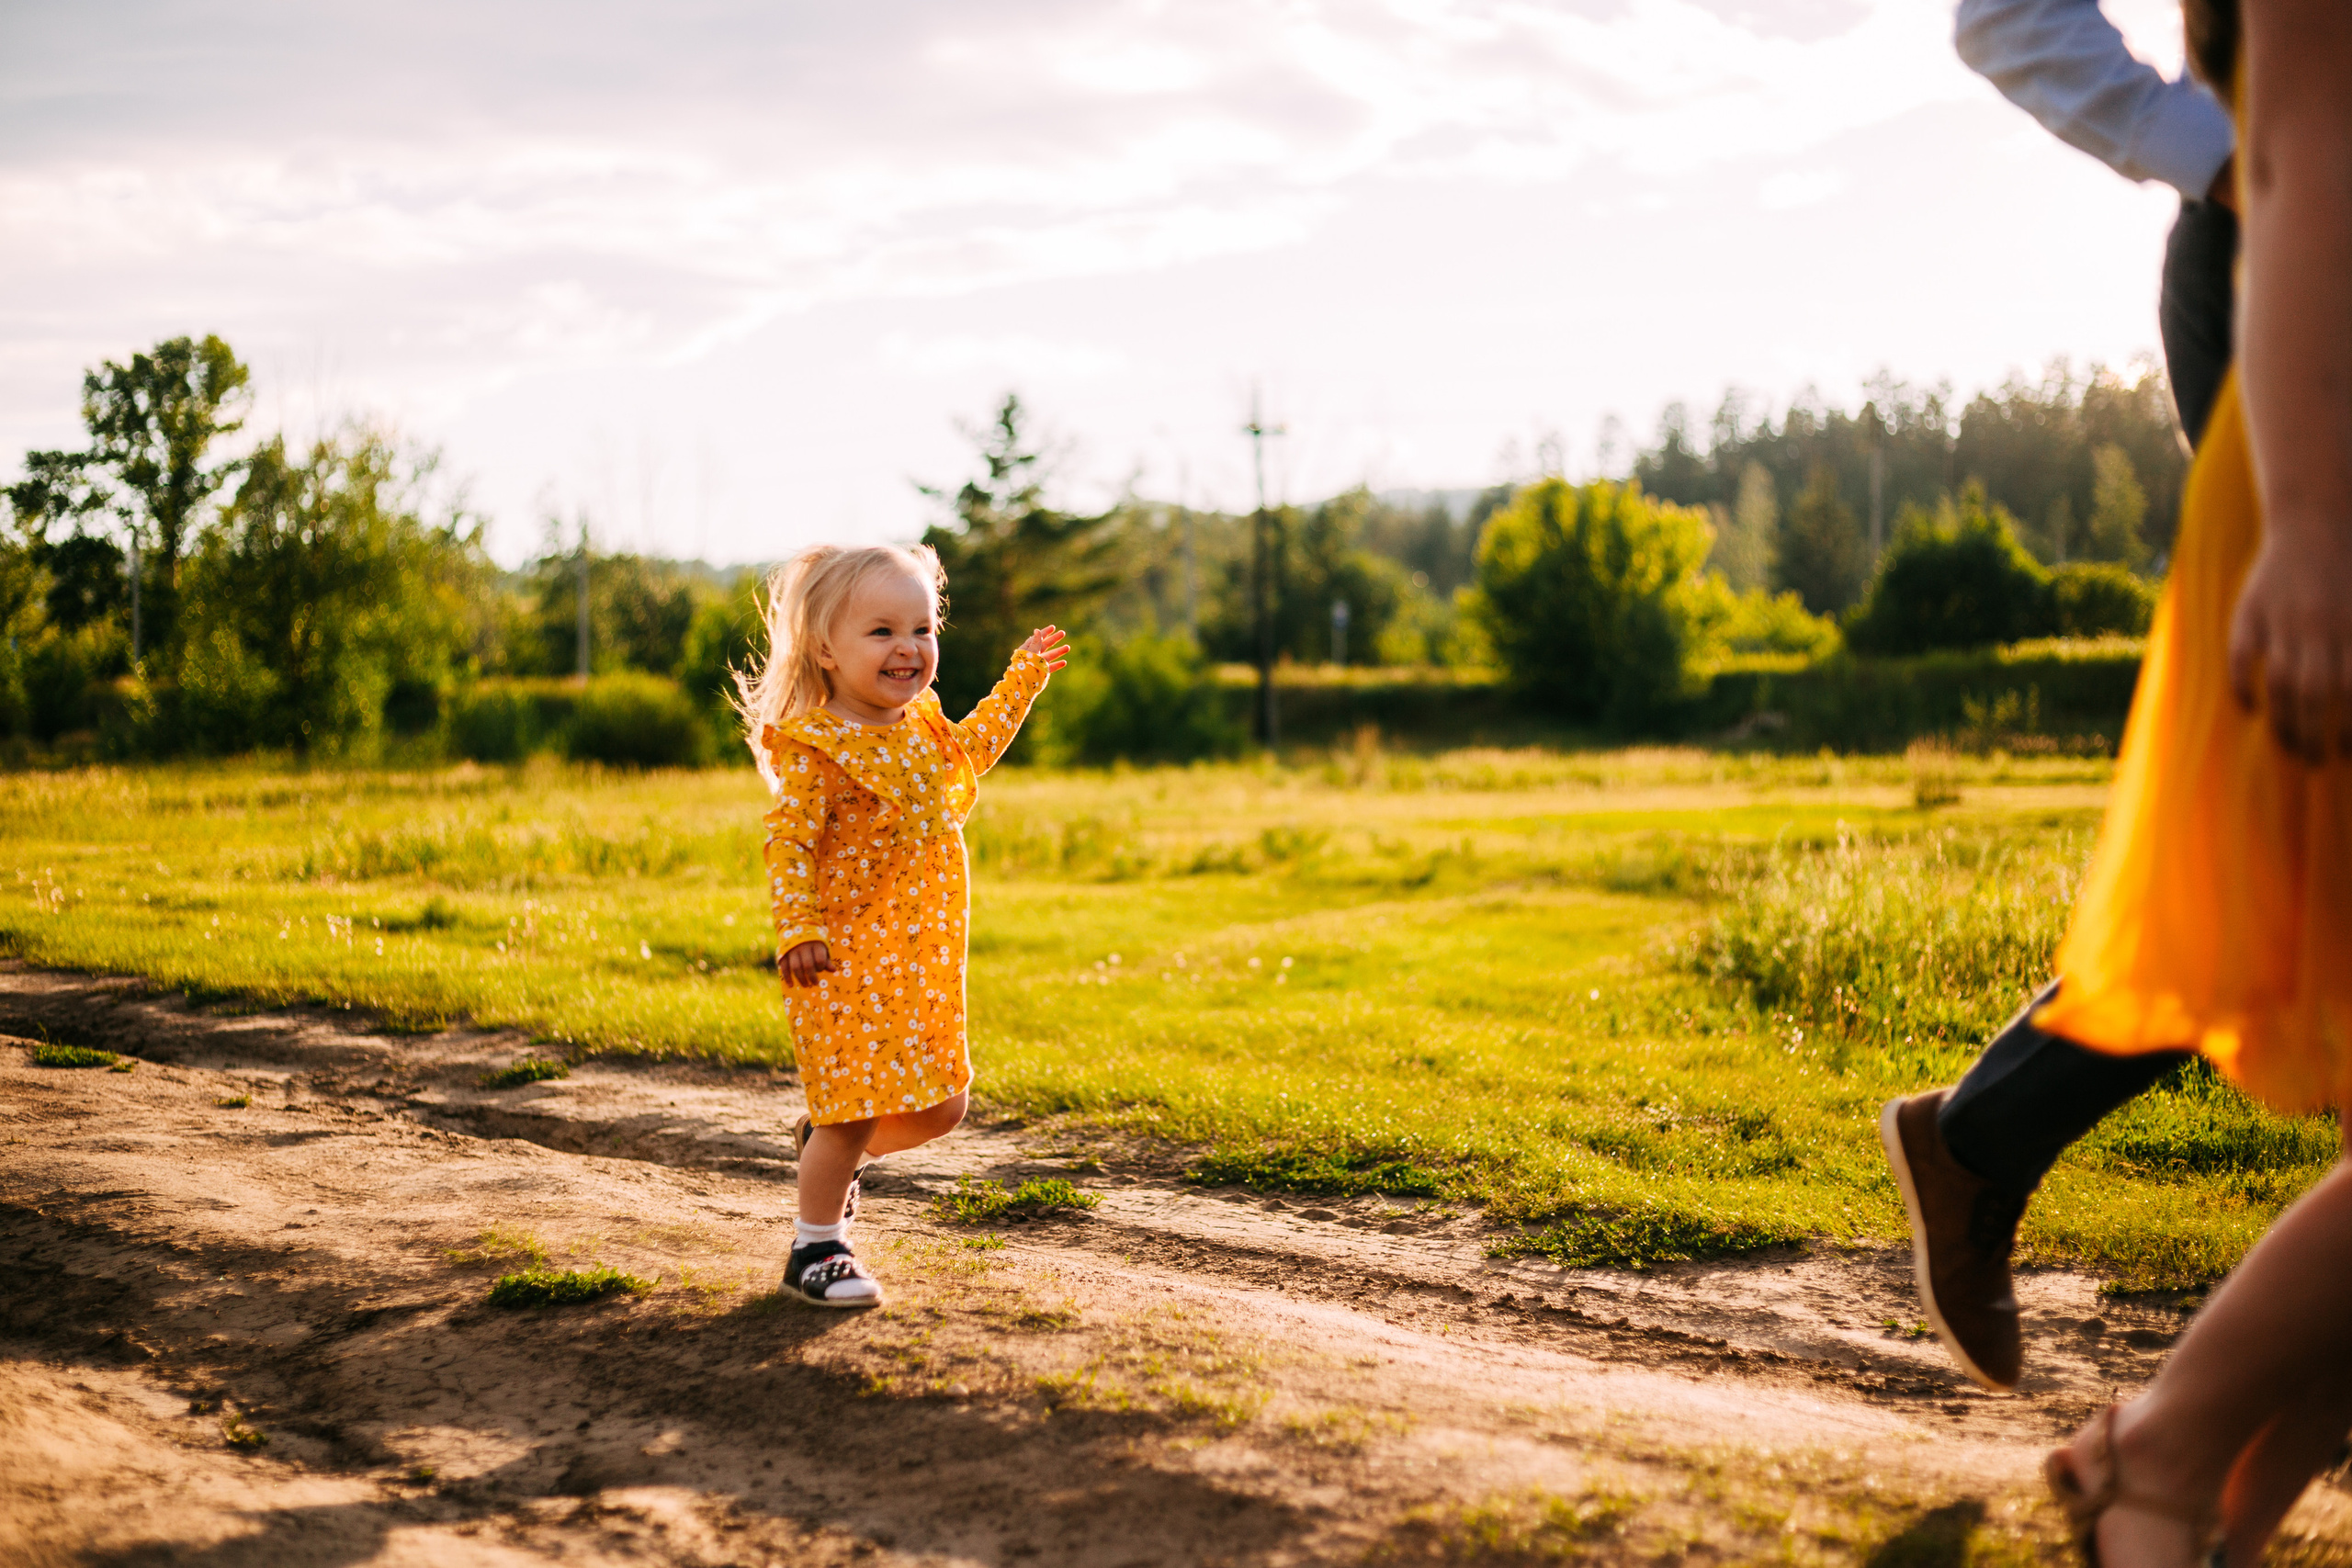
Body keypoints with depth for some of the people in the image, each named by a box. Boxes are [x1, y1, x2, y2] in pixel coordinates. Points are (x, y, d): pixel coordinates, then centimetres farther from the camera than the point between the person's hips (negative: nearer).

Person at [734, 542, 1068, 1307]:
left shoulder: (918, 724, 8)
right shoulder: (816, 751, -17)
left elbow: (972, 747, 29)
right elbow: (789, 843, -19)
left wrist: (1024, 678, 30)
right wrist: (799, 931, -28)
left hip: (922, 962, 8)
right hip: (846, 959, -7)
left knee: (939, 1107, 11)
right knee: (851, 1110, -4)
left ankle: (825, 1141, 36)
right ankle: (815, 1248, 13)